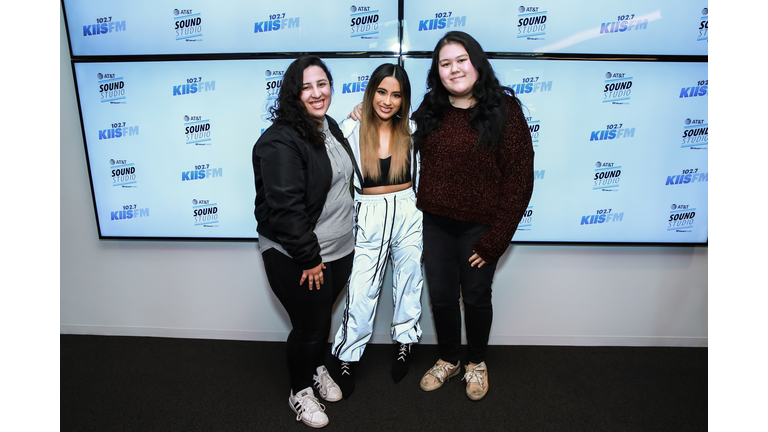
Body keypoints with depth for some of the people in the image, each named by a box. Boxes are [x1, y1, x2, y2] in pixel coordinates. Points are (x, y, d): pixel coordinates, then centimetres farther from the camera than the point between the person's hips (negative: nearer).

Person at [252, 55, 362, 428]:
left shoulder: (330, 127, 8)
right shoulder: (279, 142, -22)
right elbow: (284, 208, -26)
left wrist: (346, 236, 19)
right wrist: (309, 257, -21)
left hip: (338, 250, 8)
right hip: (296, 260, -8)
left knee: (324, 314, 24)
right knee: (309, 325, 9)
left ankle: (318, 368, 50)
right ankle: (300, 392, 35)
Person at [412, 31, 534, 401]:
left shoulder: (503, 110, -11)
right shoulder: (430, 110, 3)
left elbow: (519, 179, -13)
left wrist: (495, 239, -15)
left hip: (478, 227, -4)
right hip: (435, 224, 4)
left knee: (476, 297, 14)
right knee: (440, 296, 15)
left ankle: (476, 363, 41)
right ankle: (448, 359, 41)